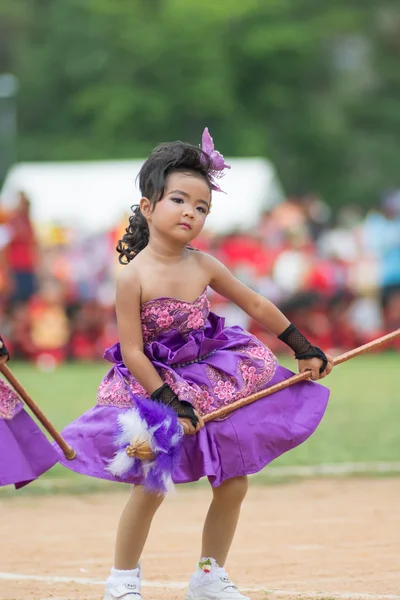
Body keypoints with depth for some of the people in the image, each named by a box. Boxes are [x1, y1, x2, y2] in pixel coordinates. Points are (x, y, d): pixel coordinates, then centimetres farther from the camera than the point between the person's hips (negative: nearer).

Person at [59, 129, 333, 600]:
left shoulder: (203, 266, -4)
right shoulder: (135, 275, -18)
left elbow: (257, 306, 9)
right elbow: (132, 352, -17)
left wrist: (304, 350, 13)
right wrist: (169, 402, -20)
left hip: (213, 382, 5)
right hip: (156, 387, -5)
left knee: (232, 483, 6)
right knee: (150, 487, -9)